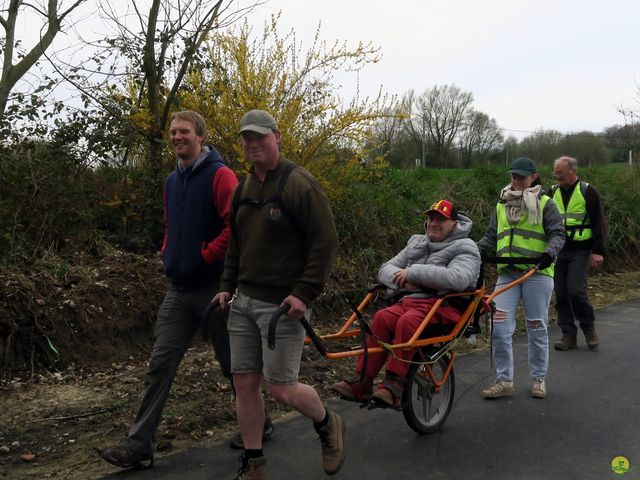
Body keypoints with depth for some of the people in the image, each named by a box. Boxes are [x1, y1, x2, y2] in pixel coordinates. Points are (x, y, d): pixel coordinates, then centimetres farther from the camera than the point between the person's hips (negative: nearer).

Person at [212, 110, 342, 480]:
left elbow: (326, 242, -14)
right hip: (244, 301, 7)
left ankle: (328, 425, 27)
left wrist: (305, 293, -19)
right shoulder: (243, 190, 13)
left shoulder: (300, 183, -10)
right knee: (245, 384, 8)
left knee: (281, 388, -4)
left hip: (283, 305, -7)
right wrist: (228, 286, 14)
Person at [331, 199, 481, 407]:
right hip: (411, 300, 5)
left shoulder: (465, 248, 2)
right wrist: (403, 279, -7)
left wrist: (413, 272, -17)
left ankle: (394, 385, -33)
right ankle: (361, 384, -27)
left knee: (408, 320, -35)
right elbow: (385, 269, 17)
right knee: (383, 317, -26)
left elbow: (457, 279, -20)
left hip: (445, 306, -5)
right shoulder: (416, 244, 22)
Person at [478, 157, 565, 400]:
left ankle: (538, 379, 22)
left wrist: (549, 253, -23)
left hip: (537, 273, -3)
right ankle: (504, 380, 3)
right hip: (507, 273, 3)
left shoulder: (545, 204, 3)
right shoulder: (502, 205, 16)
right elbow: (491, 237, 19)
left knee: (537, 328, 6)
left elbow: (558, 234, -3)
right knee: (499, 326, -8)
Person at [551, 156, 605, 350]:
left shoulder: (587, 191, -1)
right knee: (561, 295, 3)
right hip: (557, 252, 5)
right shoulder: (552, 192, 11)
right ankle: (568, 335, 12)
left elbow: (598, 222, -3)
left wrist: (598, 251, -10)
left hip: (579, 252, -5)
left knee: (576, 291, -14)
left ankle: (589, 327, 10)